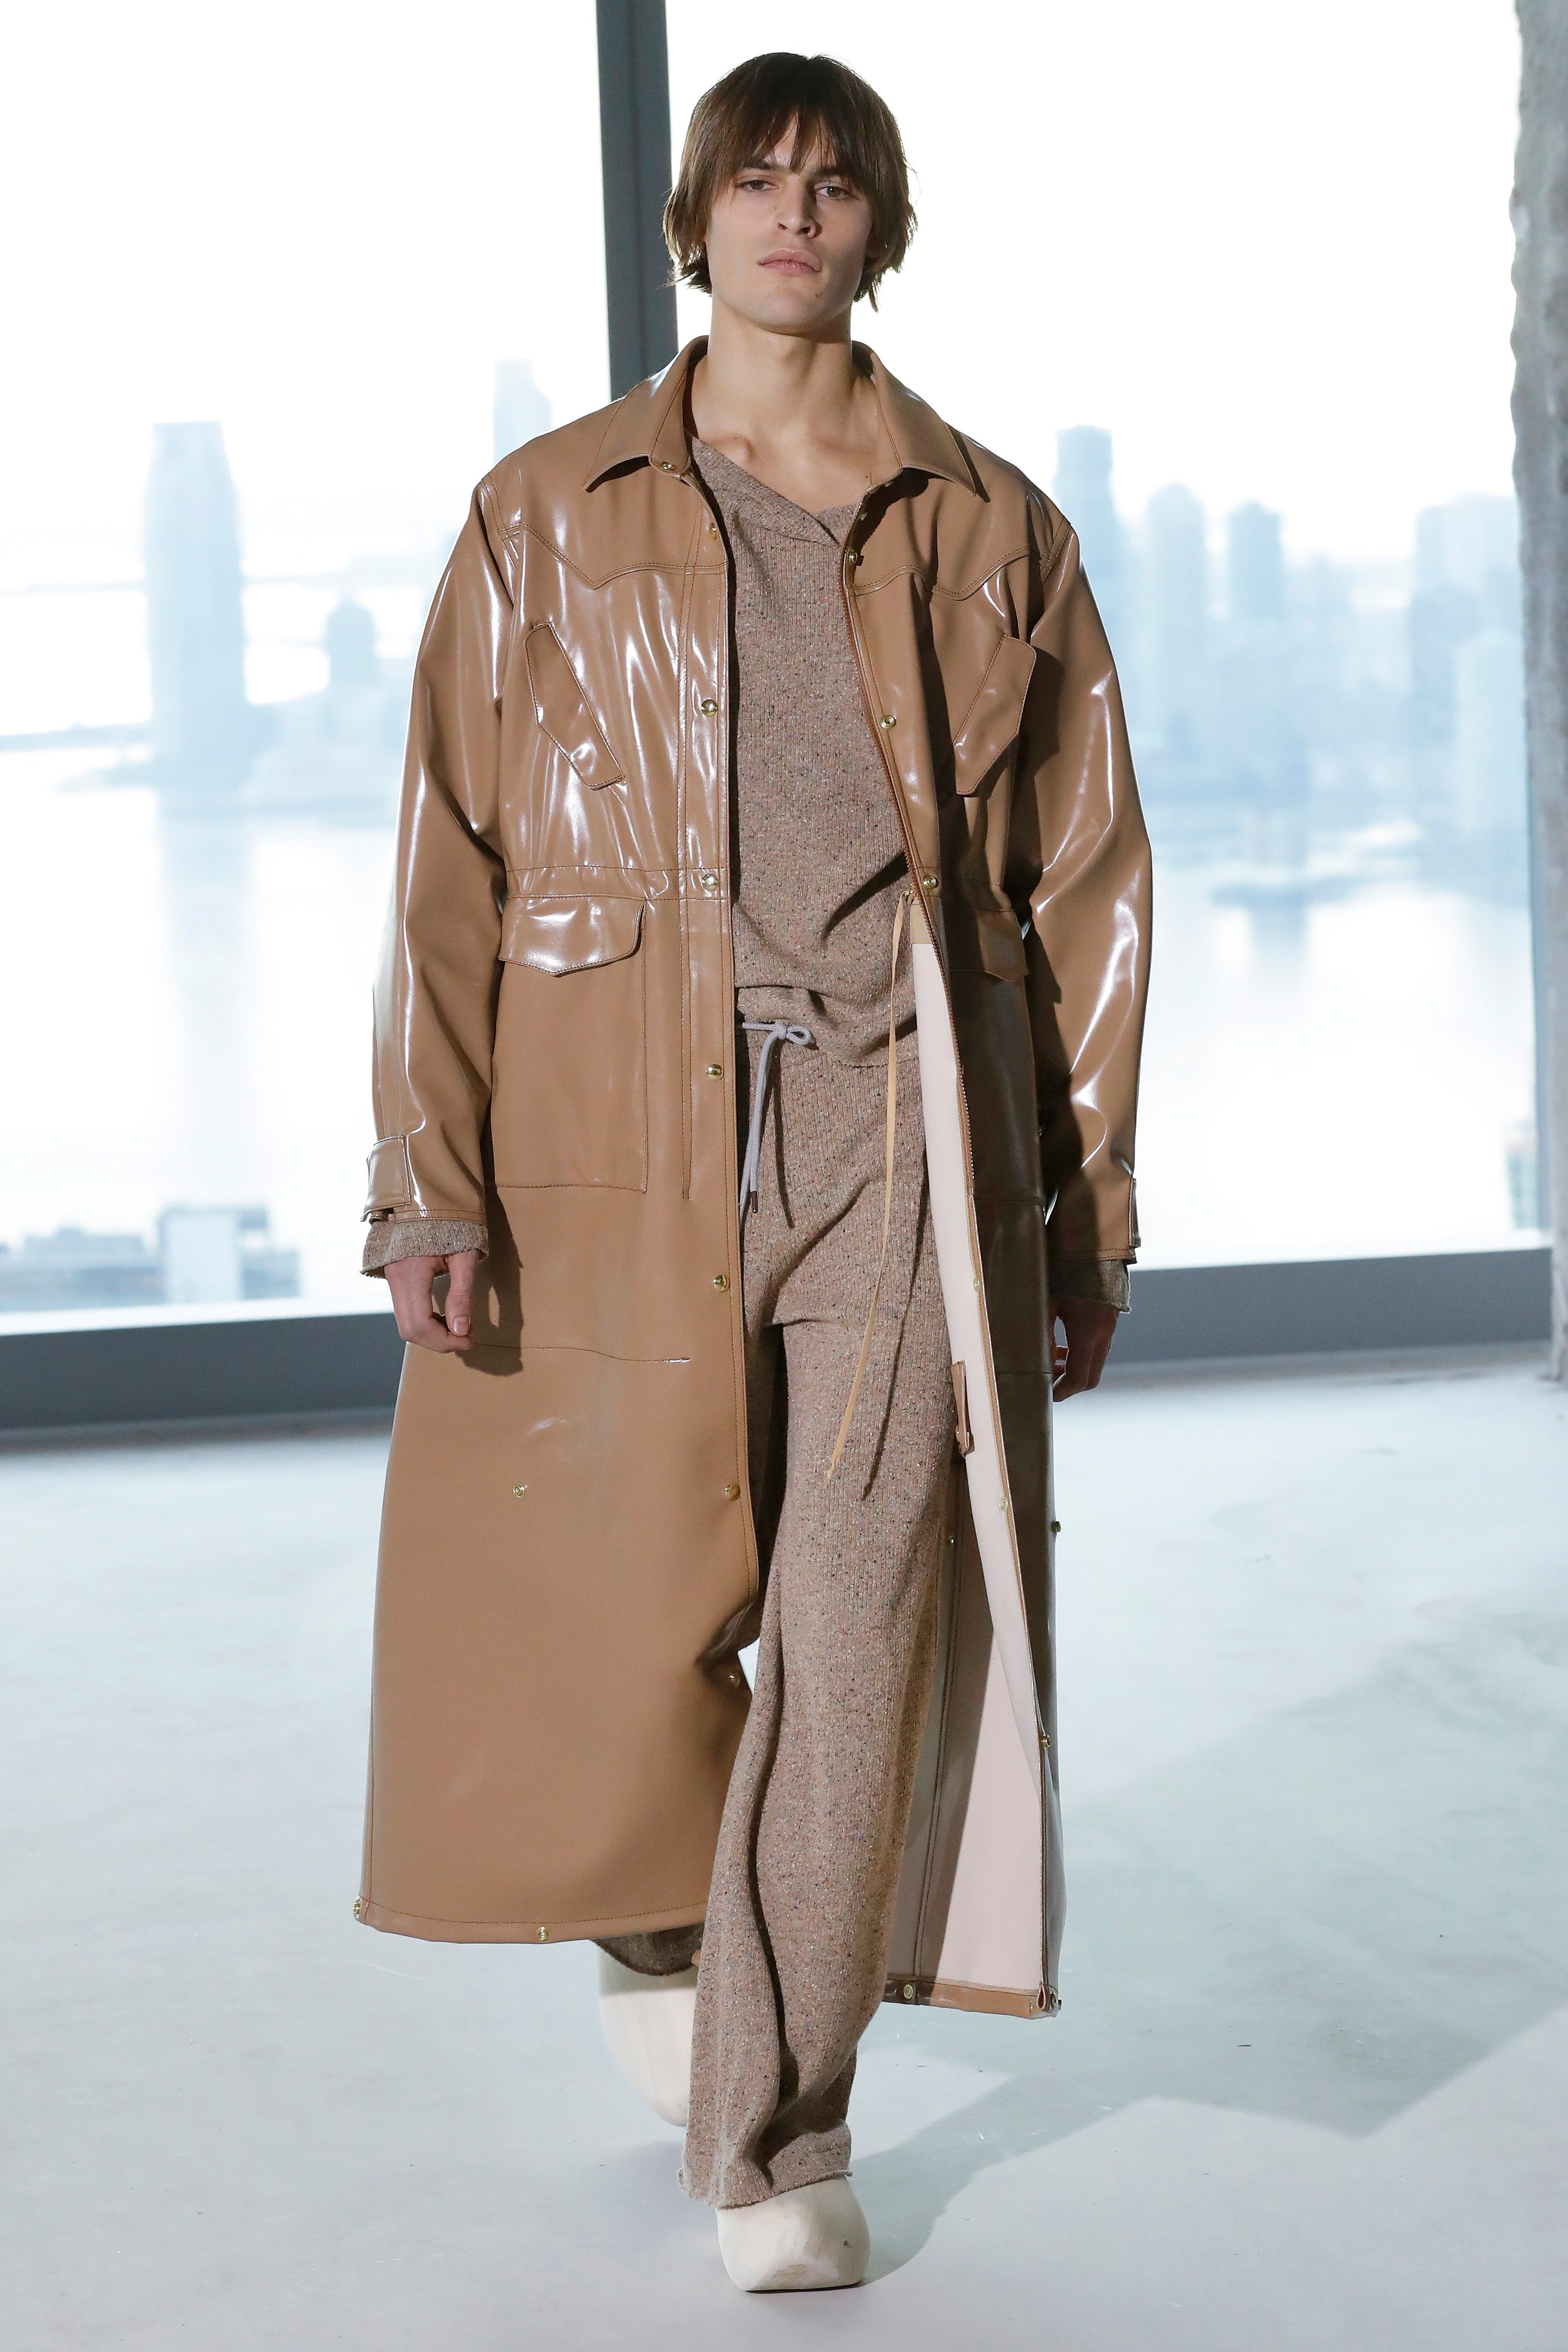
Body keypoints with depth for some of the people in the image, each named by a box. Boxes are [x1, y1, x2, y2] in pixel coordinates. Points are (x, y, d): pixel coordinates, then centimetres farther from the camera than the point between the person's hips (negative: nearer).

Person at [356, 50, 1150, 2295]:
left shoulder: (993, 533, 10)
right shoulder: (549, 517, 8)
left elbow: (1087, 886, 11)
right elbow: (451, 864, 3)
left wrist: (1093, 1203, 8)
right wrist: (430, 1173, -6)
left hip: (903, 1118, 0)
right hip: (625, 1128, 0)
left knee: (868, 1616, -6)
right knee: (623, 1618, 4)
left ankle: (779, 2134, 7)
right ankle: (657, 1918, 38)